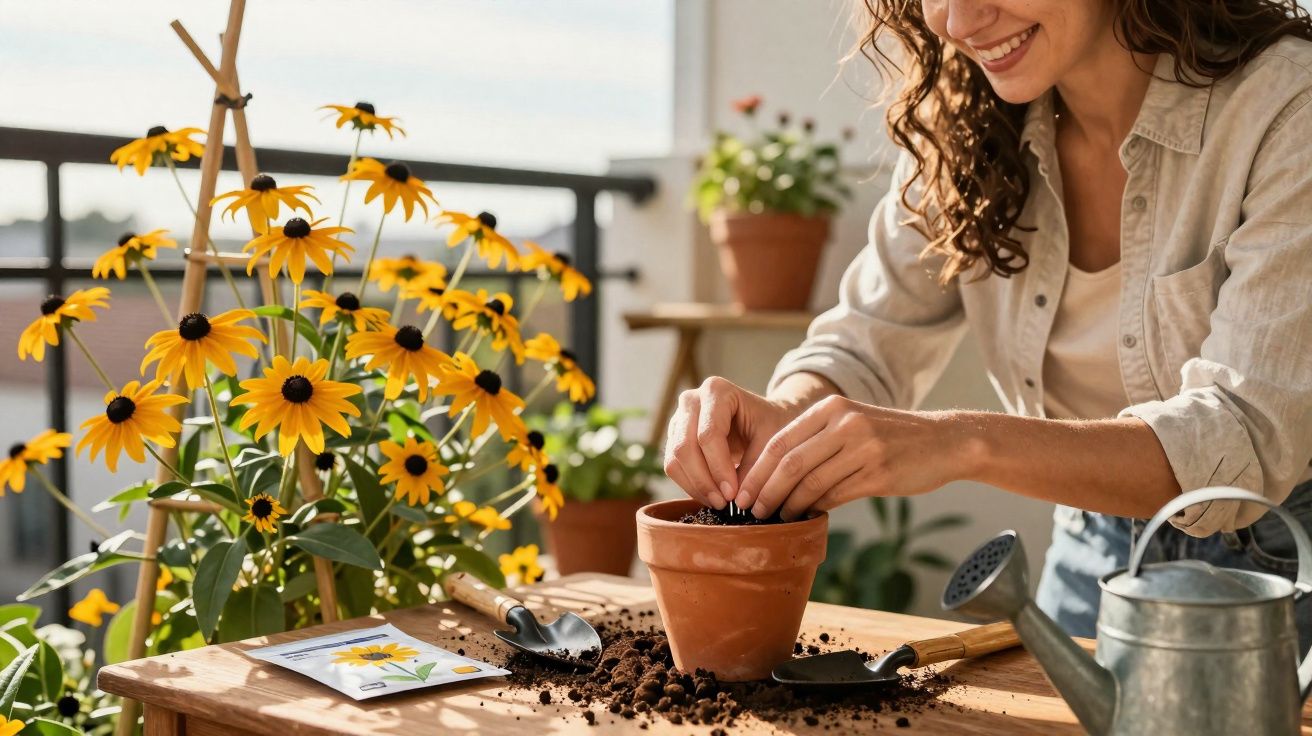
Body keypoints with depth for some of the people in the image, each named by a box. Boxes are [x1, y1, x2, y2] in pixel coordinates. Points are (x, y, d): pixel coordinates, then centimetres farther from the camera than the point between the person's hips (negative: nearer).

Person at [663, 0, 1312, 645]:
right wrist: (783, 414, -28)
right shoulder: (964, 120, -6)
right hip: (1091, 557, 3)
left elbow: (1247, 441, -30)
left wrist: (965, 445, -43)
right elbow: (869, 345, -5)